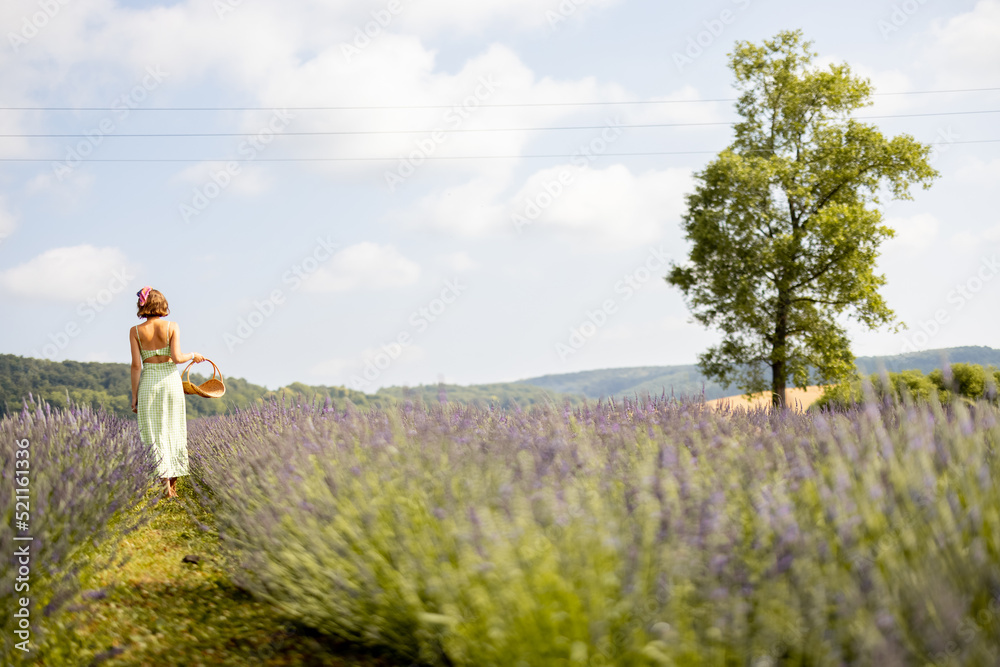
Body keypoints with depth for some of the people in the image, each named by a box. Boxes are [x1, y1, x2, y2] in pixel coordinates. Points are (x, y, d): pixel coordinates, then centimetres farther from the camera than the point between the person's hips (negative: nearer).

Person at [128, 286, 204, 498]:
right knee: (174, 431, 12)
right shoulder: (172, 327, -4)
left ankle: (165, 485, -5)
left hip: (148, 383, 0)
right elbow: (176, 357, -14)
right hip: (171, 380, 0)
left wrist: (134, 396, 1)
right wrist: (193, 356, 6)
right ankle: (173, 483, 15)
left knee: (155, 435, 2)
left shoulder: (135, 331, -2)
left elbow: (136, 365, -5)